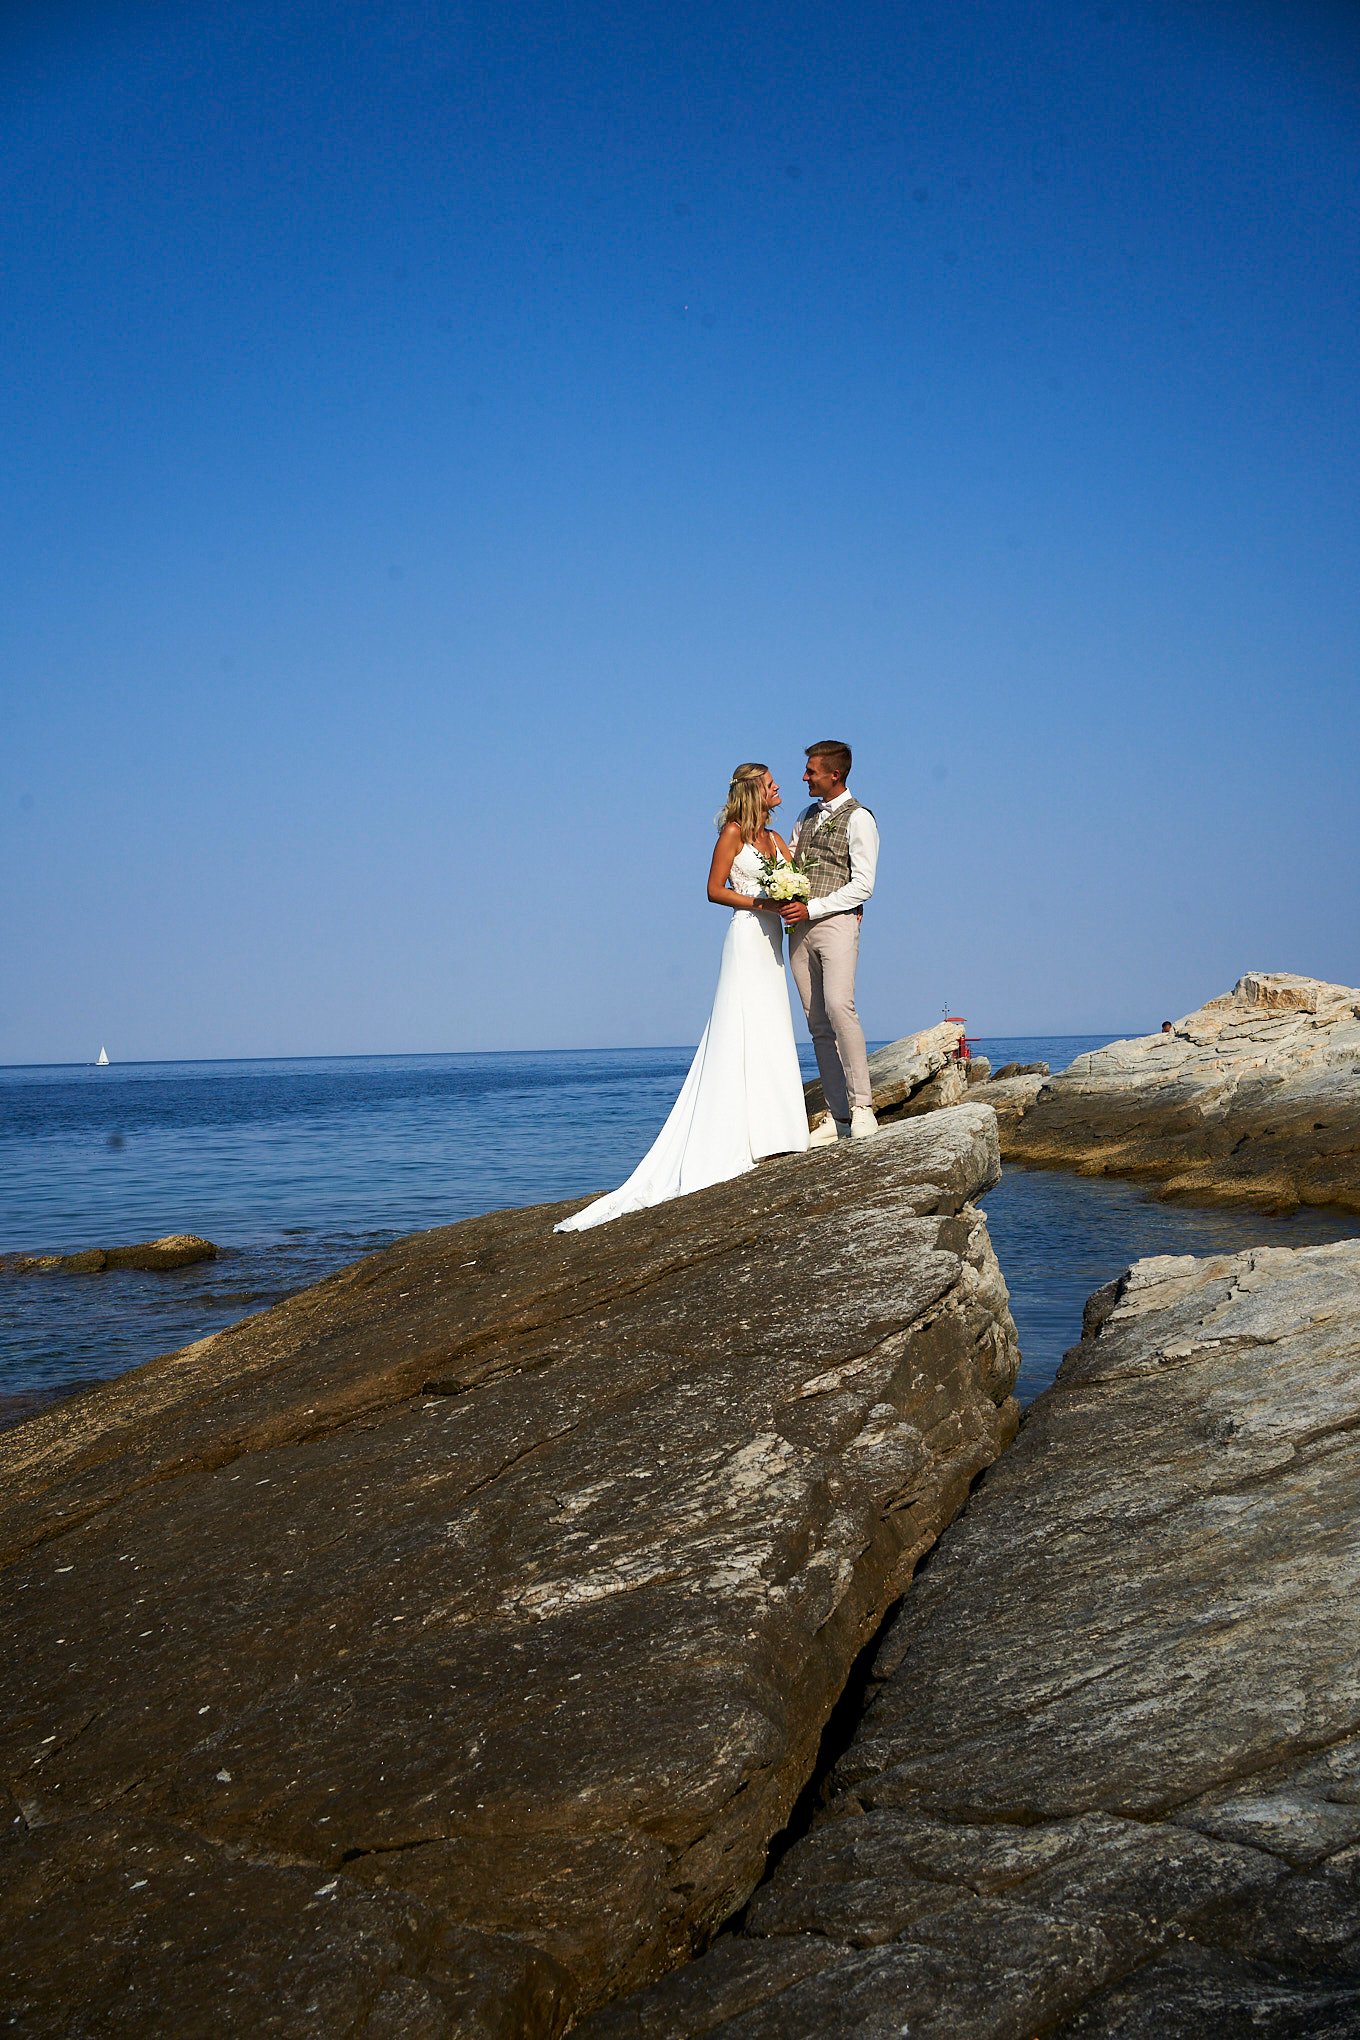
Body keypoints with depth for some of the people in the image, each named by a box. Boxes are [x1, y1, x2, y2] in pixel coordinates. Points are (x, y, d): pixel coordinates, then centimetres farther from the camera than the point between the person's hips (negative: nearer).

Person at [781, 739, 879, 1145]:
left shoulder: (858, 819, -3)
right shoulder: (806, 817, 19)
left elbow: (863, 885, -9)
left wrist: (812, 909, -16)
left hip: (836, 922, -7)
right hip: (799, 928, 7)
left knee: (838, 1007, -24)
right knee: (817, 1024, 3)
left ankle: (862, 1105, -19)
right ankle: (837, 1115, 4)